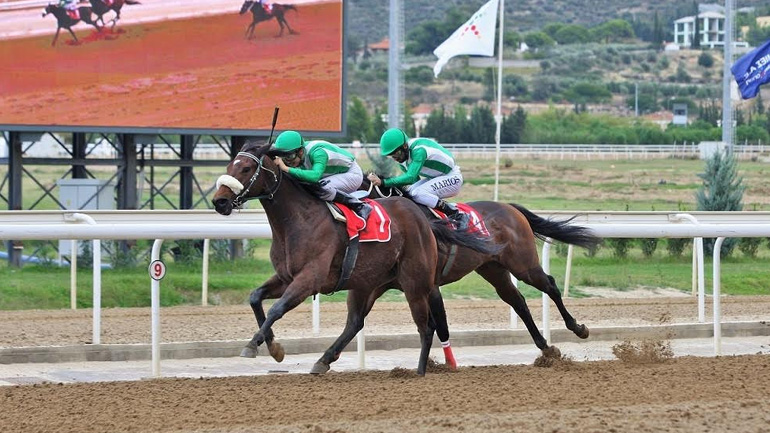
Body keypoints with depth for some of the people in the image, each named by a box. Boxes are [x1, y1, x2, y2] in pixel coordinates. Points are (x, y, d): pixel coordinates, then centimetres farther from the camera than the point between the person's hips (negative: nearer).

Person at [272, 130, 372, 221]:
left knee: (322, 188, -34)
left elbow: (315, 175, -53)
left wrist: (287, 169, -55)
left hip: (353, 174, -9)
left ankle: (360, 207, -19)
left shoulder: (318, 153, -37)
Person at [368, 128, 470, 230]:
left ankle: (457, 215, -19)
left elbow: (410, 177, -38)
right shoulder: (402, 159, -1)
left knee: (417, 193, -27)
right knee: (409, 192, -11)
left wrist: (383, 182, -41)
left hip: (452, 178, -10)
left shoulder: (419, 150, -30)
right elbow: (415, 180, 11)